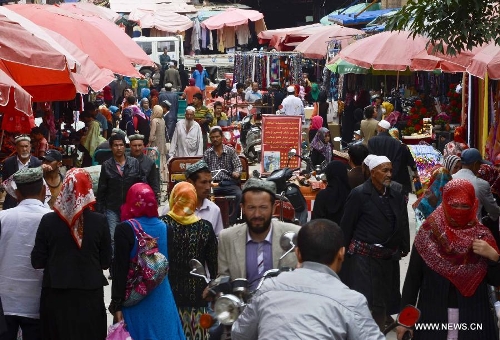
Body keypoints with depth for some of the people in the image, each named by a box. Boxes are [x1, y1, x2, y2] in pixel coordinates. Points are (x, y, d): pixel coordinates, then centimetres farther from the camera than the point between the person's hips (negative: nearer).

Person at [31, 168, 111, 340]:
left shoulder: (48, 220, -7)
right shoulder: (99, 221, -9)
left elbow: (37, 261, -2)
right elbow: (106, 262, -2)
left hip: (56, 295, 1)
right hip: (89, 295, 0)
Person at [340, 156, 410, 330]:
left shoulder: (396, 196, 8)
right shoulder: (359, 194, -7)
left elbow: (403, 226, 10)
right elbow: (346, 226, -5)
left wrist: (404, 249, 2)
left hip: (388, 258, 5)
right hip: (364, 257, -5)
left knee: (382, 303, 13)